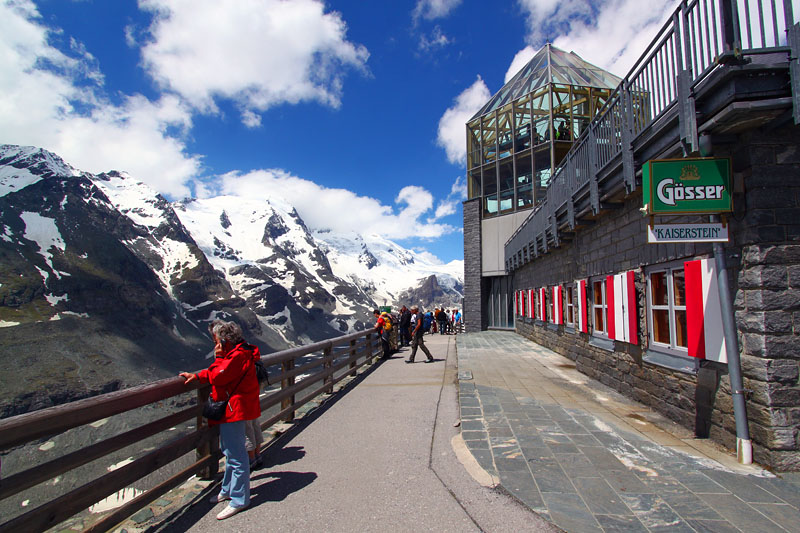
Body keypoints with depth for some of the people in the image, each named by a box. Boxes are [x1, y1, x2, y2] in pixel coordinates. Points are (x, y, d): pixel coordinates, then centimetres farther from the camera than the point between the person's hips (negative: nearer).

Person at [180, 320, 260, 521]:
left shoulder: (238, 356, -21)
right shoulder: (234, 354, 12)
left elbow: (218, 376, -24)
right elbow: (216, 373, 17)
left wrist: (219, 357, -11)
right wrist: (196, 376, 5)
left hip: (234, 410, -11)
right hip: (230, 410, 11)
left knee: (236, 455, -3)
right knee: (230, 452, 23)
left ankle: (239, 500, 8)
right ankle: (228, 490, 40)